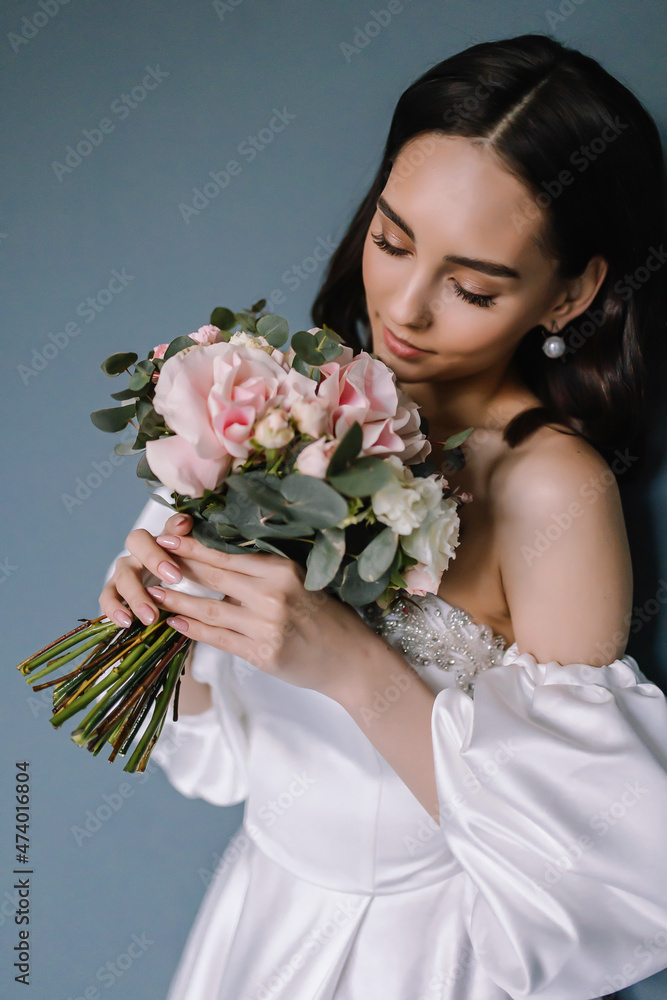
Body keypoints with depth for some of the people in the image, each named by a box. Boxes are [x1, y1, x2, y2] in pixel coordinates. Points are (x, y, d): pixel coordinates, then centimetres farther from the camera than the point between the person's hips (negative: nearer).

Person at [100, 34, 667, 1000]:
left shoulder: (553, 487, -25)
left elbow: (572, 850, -24)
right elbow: (226, 740, -1)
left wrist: (352, 664, -32)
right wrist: (175, 605, -21)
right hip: (262, 900, 5)